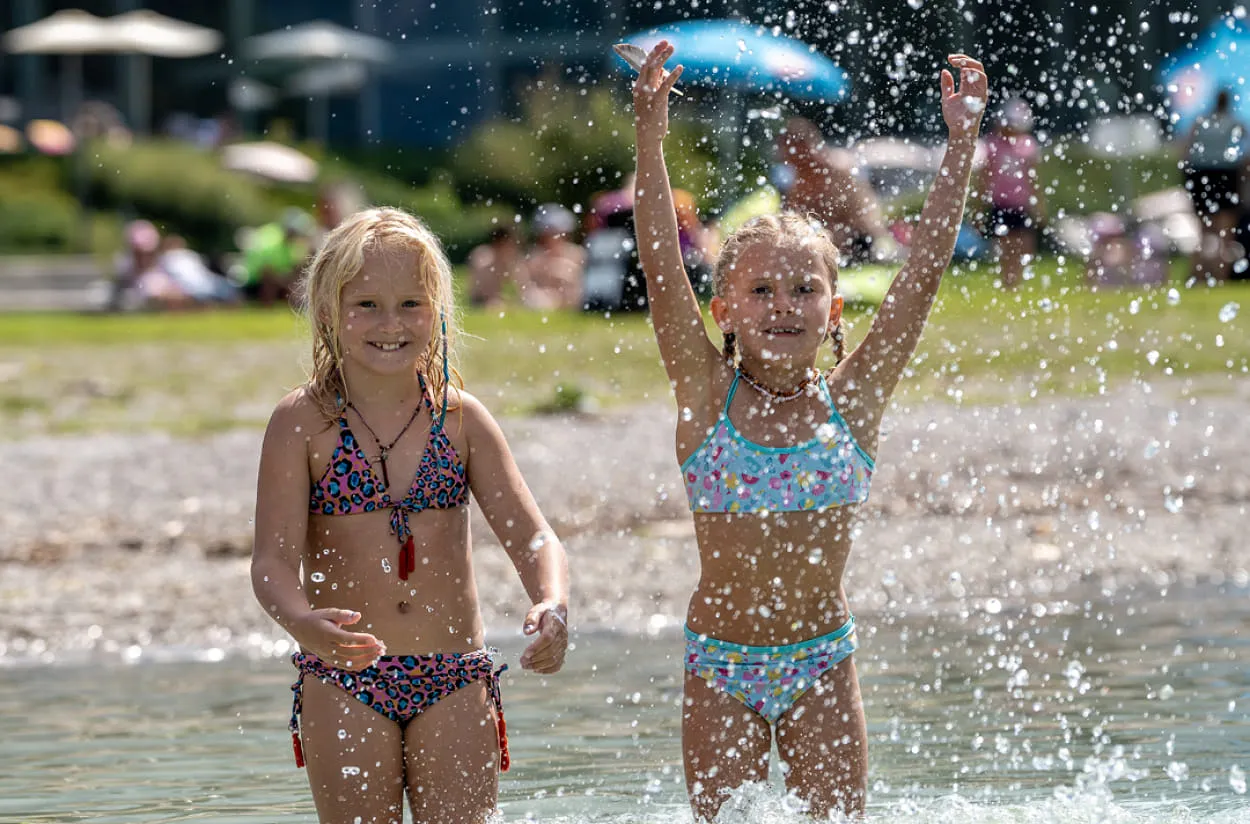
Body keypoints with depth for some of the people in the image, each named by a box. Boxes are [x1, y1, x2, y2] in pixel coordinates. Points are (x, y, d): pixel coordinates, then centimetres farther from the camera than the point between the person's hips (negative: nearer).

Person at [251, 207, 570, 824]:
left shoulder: (461, 419, 4)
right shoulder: (303, 422, -3)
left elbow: (529, 535, 0)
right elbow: (273, 557, -10)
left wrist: (552, 605, -23)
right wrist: (301, 622, -33)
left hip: (454, 680, 2)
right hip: (343, 682, -2)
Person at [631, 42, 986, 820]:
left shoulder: (851, 400, -2)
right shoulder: (707, 397, -4)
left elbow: (926, 267, -6)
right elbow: (663, 268, -14)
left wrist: (963, 144, -11)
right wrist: (651, 142, -24)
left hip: (822, 664, 1)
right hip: (721, 665, -1)